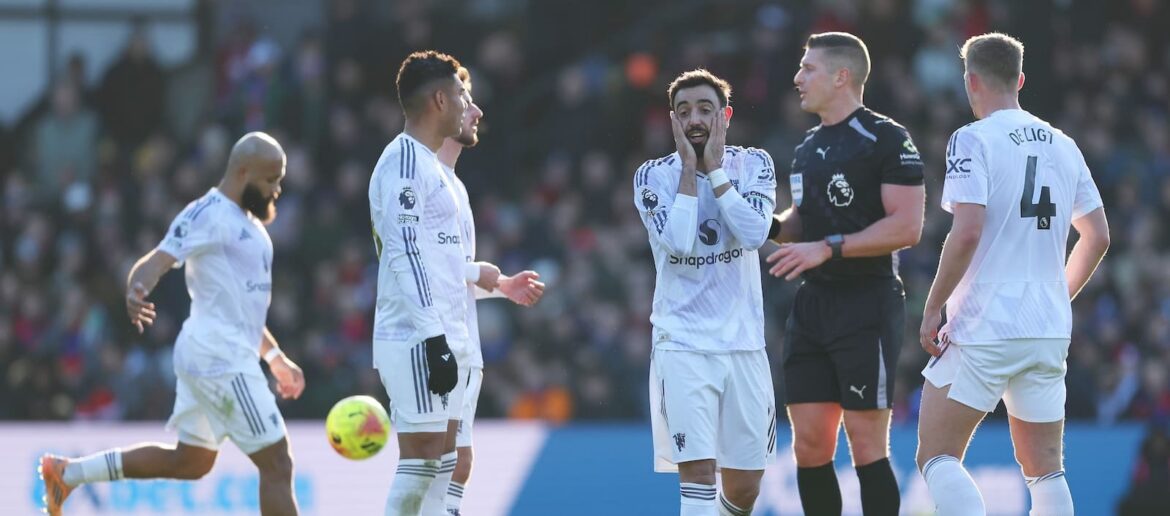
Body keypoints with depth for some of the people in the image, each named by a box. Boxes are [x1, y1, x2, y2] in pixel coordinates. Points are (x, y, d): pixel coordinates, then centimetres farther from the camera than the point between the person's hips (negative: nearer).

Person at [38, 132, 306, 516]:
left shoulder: (248, 224, 18)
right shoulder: (209, 215, -12)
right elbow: (158, 260, -25)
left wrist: (275, 358, 29)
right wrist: (136, 290, -47)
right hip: (220, 358, -10)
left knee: (189, 461, 17)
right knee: (276, 462, -8)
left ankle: (67, 472, 23)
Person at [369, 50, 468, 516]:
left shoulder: (424, 162, 19)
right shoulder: (405, 162, -12)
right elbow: (405, 255, -19)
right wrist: (434, 338, -23)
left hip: (433, 338, 10)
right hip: (419, 340, -10)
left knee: (431, 461, 8)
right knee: (421, 460, -11)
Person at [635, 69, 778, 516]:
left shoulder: (753, 165, 2)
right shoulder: (653, 176, -3)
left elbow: (754, 233, -15)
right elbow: (678, 243, -19)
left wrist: (714, 168, -13)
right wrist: (688, 168, -13)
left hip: (743, 342, 3)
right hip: (683, 344, -3)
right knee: (697, 470, -17)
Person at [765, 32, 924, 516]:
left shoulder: (886, 140, -10)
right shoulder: (808, 148, 16)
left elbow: (906, 227, -17)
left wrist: (827, 248, -21)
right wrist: (772, 226, 6)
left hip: (867, 306, -8)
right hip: (812, 304, 8)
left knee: (866, 444, -7)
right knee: (809, 444, 5)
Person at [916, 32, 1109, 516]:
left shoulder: (973, 140, -8)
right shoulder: (1063, 146, 11)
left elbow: (967, 232, -18)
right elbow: (1097, 237, 15)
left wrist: (933, 308, -9)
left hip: (982, 330, -6)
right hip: (1049, 329, 6)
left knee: (937, 457, -1)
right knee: (1045, 470, 11)